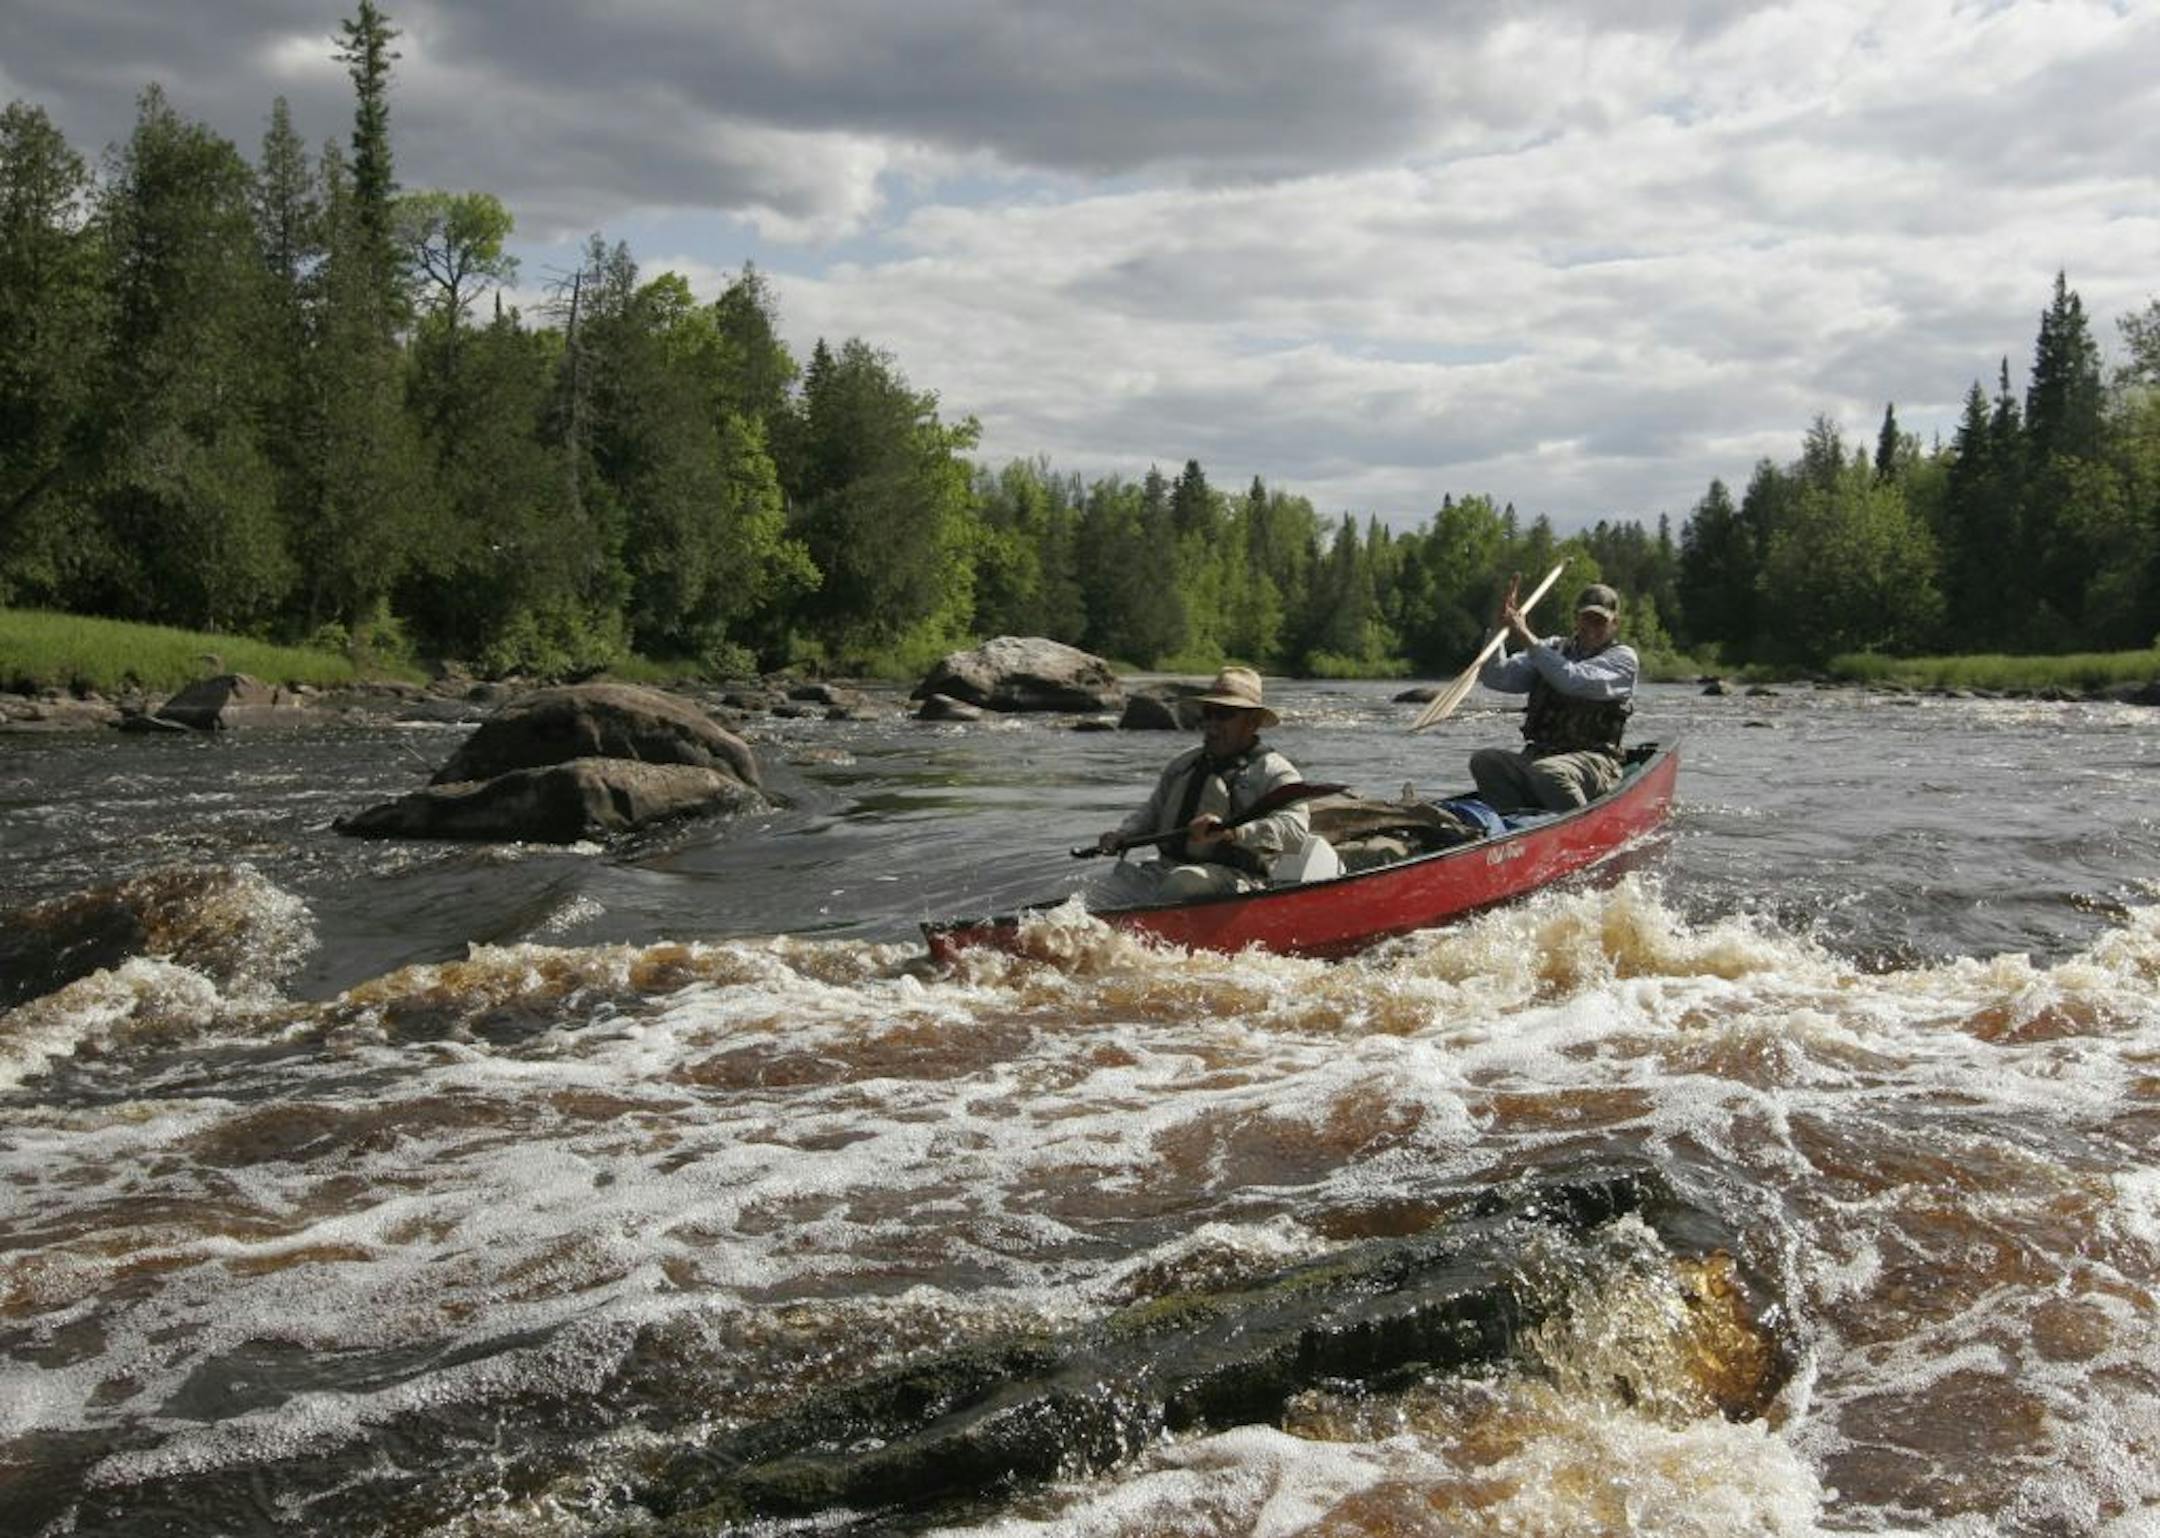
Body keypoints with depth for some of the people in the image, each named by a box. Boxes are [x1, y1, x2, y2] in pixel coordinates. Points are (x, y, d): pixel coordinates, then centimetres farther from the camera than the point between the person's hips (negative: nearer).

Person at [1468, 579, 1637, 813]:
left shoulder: (1623, 658, 1)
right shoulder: (1553, 649, 18)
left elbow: (1573, 681, -19)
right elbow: (1495, 678, 6)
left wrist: (1528, 638, -18)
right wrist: (1501, 628, -8)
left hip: (1593, 761, -5)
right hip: (1537, 756, 5)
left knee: (1546, 771, -36)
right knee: (1484, 761, -22)